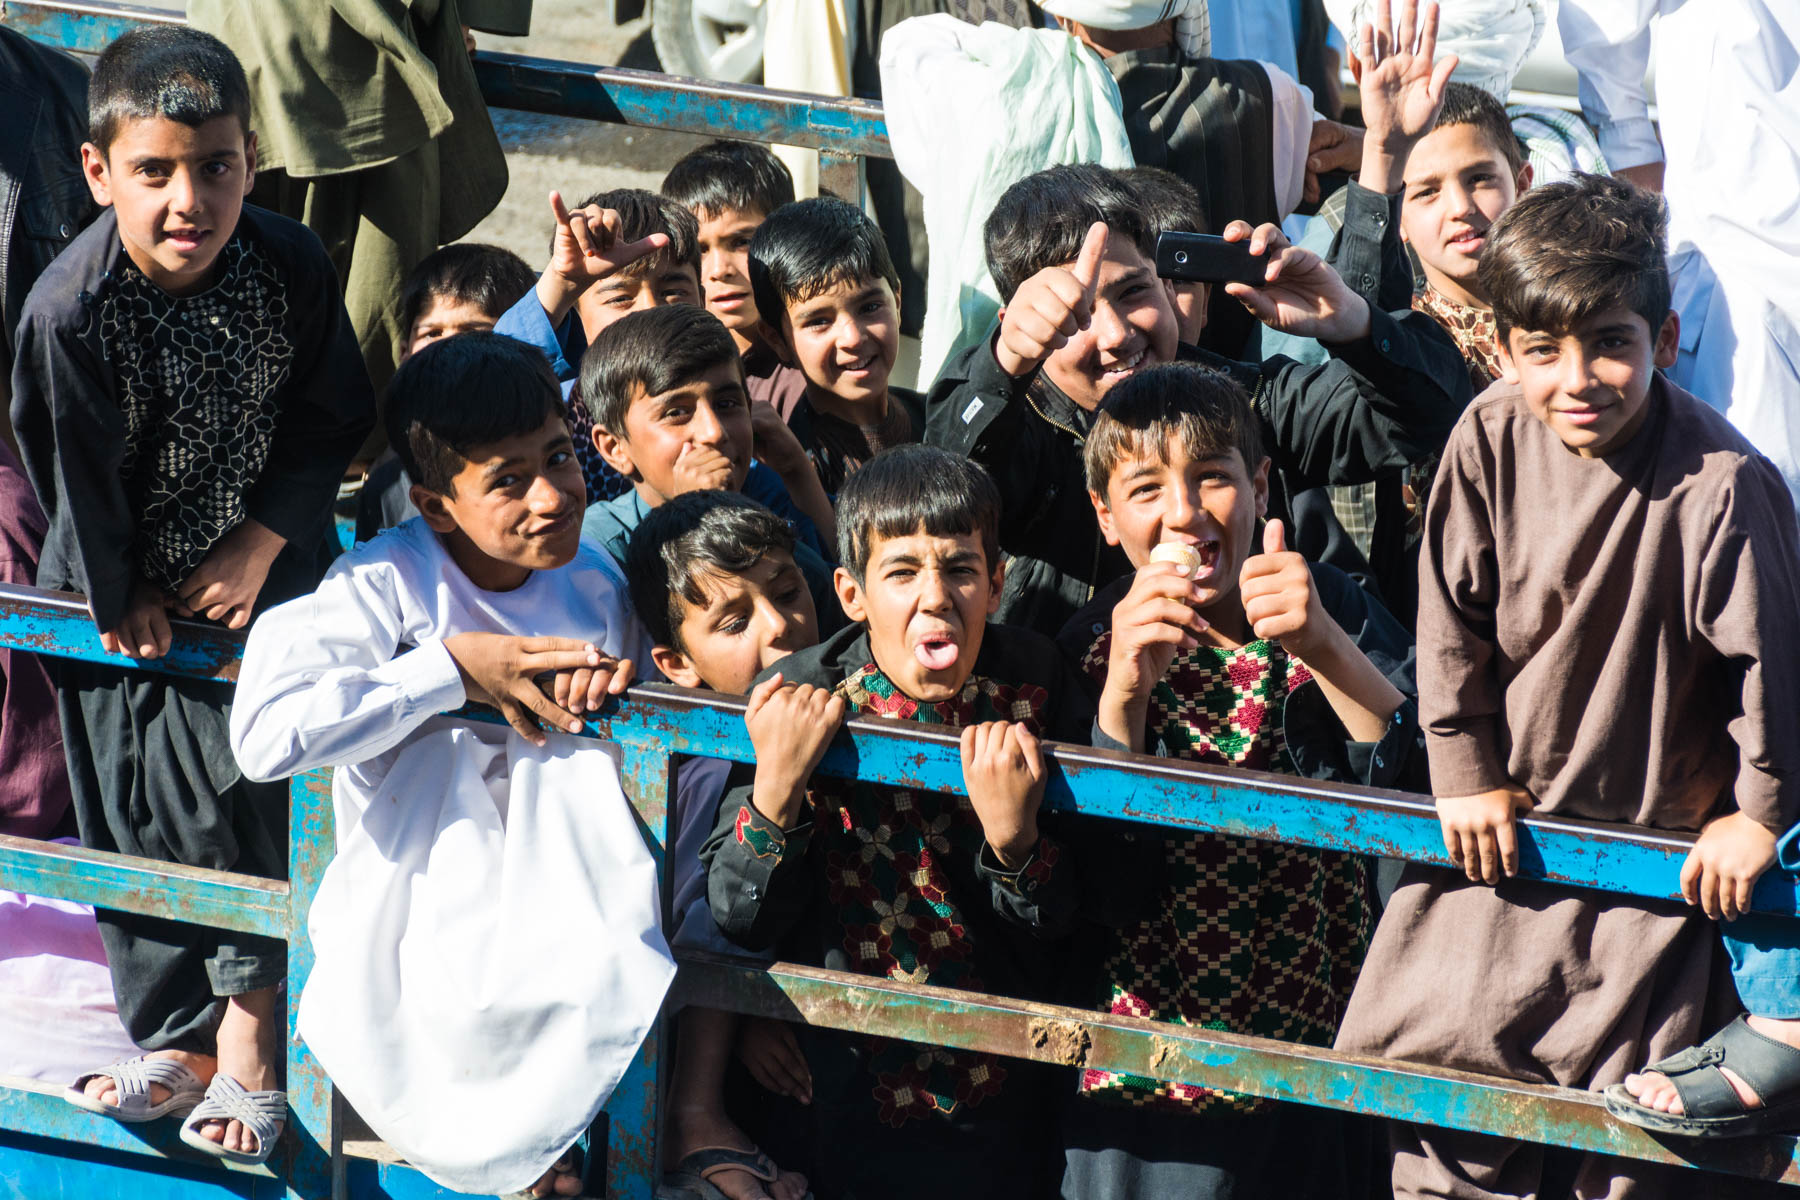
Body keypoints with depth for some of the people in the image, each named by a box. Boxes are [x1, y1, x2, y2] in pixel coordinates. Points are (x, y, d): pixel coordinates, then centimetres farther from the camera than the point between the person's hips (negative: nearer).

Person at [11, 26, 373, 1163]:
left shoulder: (292, 265, -18)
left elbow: (334, 419, -4)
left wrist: (262, 542, -11)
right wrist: (117, 599, -7)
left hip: (266, 564, 1)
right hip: (130, 597, 0)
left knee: (256, 788, -6)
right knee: (143, 812, 8)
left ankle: (250, 1019, 12)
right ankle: (178, 1039, 24)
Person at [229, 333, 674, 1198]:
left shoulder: (596, 583, 6)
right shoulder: (389, 583, -10)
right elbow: (267, 735, -23)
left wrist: (630, 667, -6)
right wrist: (454, 669, -19)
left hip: (564, 887, 6)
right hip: (425, 893, -5)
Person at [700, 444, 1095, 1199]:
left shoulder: (1036, 691, -11)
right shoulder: (792, 703, -13)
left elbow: (1072, 923, -12)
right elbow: (740, 920, -13)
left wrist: (1014, 838, -33)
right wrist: (776, 786, -29)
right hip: (837, 1100, -1)